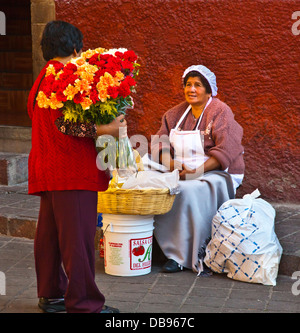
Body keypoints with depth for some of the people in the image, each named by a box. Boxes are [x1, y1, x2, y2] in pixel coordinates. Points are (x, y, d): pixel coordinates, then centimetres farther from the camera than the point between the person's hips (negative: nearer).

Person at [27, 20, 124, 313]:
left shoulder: (41, 79, 18)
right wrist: (102, 129, -24)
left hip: (45, 168, 11)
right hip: (71, 171, -11)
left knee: (49, 234, 15)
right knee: (78, 238, -6)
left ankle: (50, 294, 25)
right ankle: (83, 303, -2)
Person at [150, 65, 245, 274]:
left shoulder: (220, 112, -4)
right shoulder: (176, 114, 15)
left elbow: (226, 151, -15)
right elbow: (160, 144, 9)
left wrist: (197, 172, -23)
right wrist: (172, 164, -13)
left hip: (216, 174, -5)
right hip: (181, 175, 6)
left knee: (188, 192, -34)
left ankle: (187, 256, -23)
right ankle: (173, 252, -17)